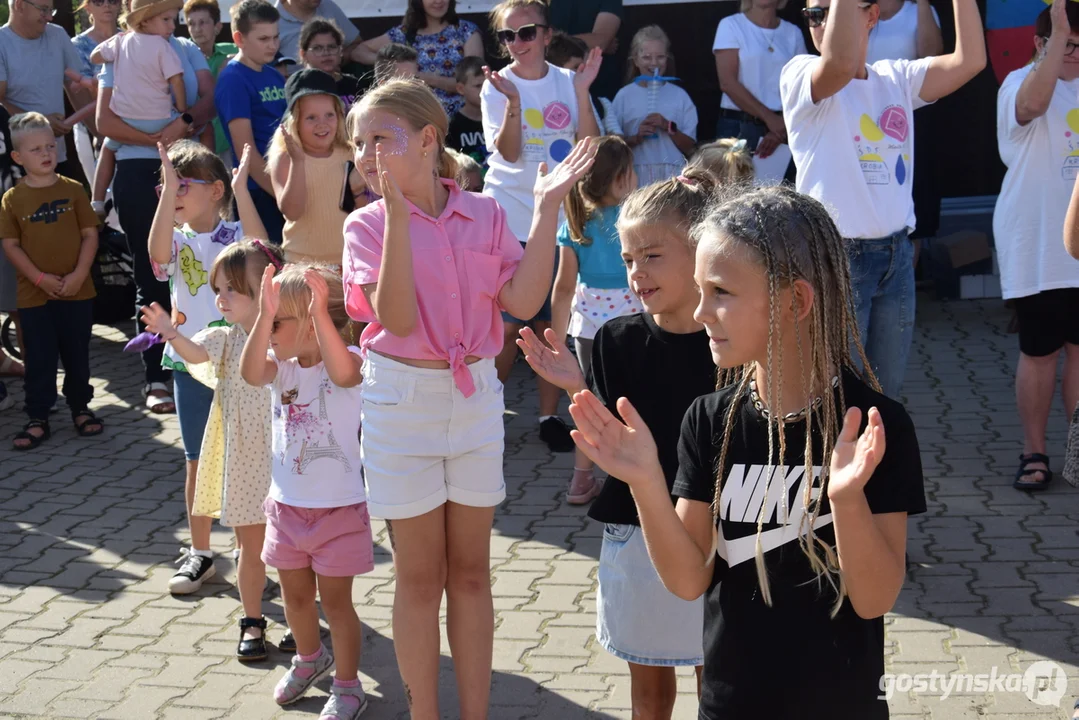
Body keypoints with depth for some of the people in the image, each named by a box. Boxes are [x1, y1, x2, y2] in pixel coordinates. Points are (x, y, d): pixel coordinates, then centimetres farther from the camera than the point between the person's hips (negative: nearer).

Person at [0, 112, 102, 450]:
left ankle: (80, 407, 28)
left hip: (77, 292, 1)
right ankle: (38, 419, 10)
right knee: (39, 359, 3)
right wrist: (40, 278, -13)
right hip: (34, 295, -1)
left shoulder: (73, 190, 1)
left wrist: (79, 274, -11)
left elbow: (90, 234, 0)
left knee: (77, 354, 12)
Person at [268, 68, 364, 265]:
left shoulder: (349, 156, 1)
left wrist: (358, 189, -14)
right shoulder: (284, 158, -7)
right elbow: (291, 211, -21)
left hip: (346, 259, 3)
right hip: (301, 261, -3)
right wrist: (297, 161, -27)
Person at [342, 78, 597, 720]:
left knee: (471, 572, 11)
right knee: (421, 576, 7)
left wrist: (548, 208, -13)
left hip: (477, 396, 2)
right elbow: (397, 318, -21)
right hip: (404, 399, -2)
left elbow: (522, 300, -12)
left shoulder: (485, 214, -1)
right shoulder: (369, 224, -7)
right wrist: (398, 209, -26)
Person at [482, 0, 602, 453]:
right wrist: (513, 100, -26)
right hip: (509, 222, -2)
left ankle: (550, 416, 14)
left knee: (551, 323, 5)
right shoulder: (497, 87, -2)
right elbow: (508, 153, -14)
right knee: (508, 325, 0)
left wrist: (582, 92, -16)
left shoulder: (568, 82, 4)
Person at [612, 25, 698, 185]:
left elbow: (689, 149, 6)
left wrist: (669, 127, -8)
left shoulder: (679, 95, 7)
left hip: (673, 176, 1)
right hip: (637, 176, -1)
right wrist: (636, 137, -13)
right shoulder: (625, 96, 4)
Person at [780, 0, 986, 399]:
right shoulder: (800, 75, -8)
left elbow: (970, 60, -5)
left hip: (897, 255, 6)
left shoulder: (896, 78, 9)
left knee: (887, 391, 14)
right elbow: (839, 63, -32)